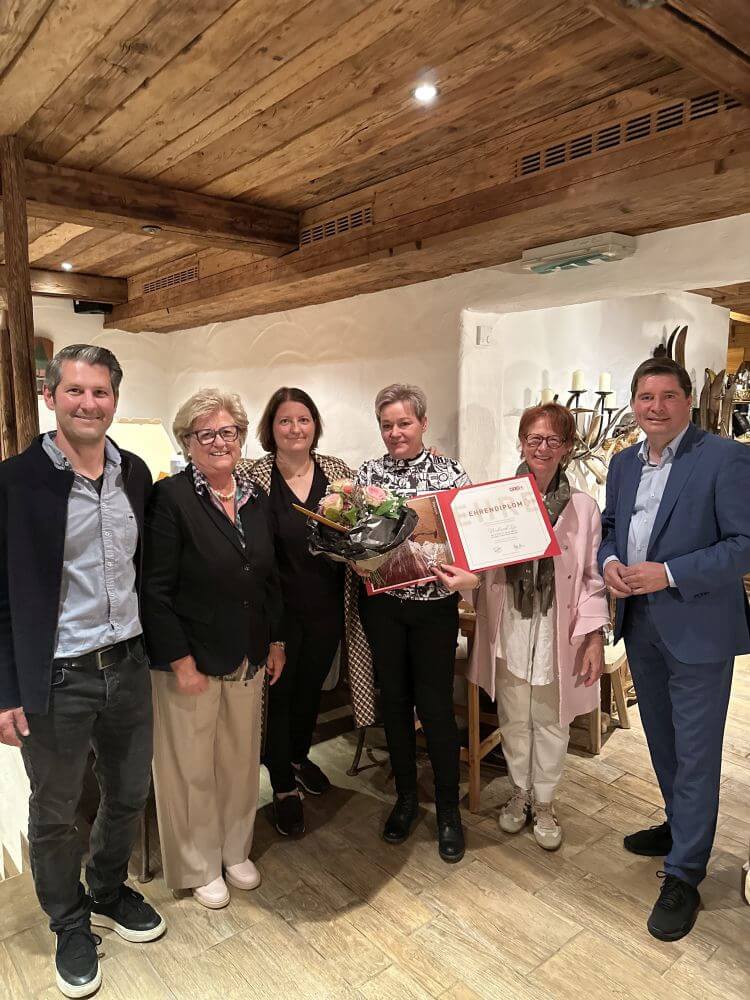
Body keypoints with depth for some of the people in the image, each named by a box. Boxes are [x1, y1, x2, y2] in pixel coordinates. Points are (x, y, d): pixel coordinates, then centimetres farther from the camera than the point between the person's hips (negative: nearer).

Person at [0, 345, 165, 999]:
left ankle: (110, 891, 48)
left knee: (129, 795, 21)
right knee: (54, 814, 16)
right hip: (55, 679, -4)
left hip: (128, 668, 5)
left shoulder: (135, 473, 2)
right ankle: (71, 923, 42)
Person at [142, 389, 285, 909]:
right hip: (192, 659, -5)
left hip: (249, 656, 6)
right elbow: (156, 589, -16)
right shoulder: (171, 496, -14)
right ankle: (200, 867, 33)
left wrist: (276, 641, 10)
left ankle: (235, 852, 41)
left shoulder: (256, 497, 4)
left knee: (241, 758, 18)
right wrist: (181, 660, -16)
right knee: (193, 765, 11)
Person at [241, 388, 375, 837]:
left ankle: (300, 756, 50)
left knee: (311, 686, 23)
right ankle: (285, 787, 32)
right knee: (278, 692, 11)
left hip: (327, 606, 4)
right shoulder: (252, 475, -10)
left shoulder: (338, 470, 0)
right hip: (278, 606, -3)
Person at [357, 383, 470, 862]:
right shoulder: (368, 472, 3)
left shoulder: (450, 471, -3)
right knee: (394, 701, 13)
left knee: (436, 706, 3)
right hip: (382, 603, 2)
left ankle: (449, 809, 24)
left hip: (434, 603, -2)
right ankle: (406, 798, 33)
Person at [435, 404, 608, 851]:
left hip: (559, 634, -1)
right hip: (509, 631, 1)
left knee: (550, 723, 15)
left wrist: (595, 638, -7)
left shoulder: (583, 507, -5)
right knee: (514, 720, 18)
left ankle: (544, 801, 38)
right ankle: (520, 791, 42)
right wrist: (466, 576, -26)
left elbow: (595, 578, -3)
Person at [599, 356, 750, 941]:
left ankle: (684, 876, 21)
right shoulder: (624, 463, 7)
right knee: (662, 740, 22)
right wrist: (609, 561, -5)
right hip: (641, 625, 7)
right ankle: (681, 828, 45)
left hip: (697, 629, -6)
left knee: (696, 754, 5)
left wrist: (669, 574, -24)